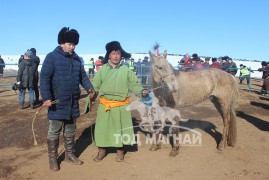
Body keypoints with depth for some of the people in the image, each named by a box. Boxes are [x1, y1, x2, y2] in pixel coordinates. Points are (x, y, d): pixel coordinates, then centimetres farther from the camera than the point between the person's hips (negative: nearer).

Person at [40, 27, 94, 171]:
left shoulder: (76, 59, 10)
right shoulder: (52, 57, -10)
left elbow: (82, 76, 15)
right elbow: (44, 78, -16)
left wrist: (89, 88, -2)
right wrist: (46, 97, -25)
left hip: (73, 103, 6)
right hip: (57, 103, -6)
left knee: (70, 131, 17)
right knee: (54, 132, 5)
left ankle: (69, 155, 32)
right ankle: (52, 159, 21)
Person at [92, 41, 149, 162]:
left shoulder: (126, 70, -1)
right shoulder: (102, 70, 2)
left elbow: (133, 84, -2)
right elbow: (95, 86, 4)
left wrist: (141, 91, -19)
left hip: (121, 105, -1)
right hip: (105, 105, 1)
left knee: (120, 128, 9)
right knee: (102, 127, 7)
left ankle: (120, 150, 28)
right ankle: (101, 150, 25)